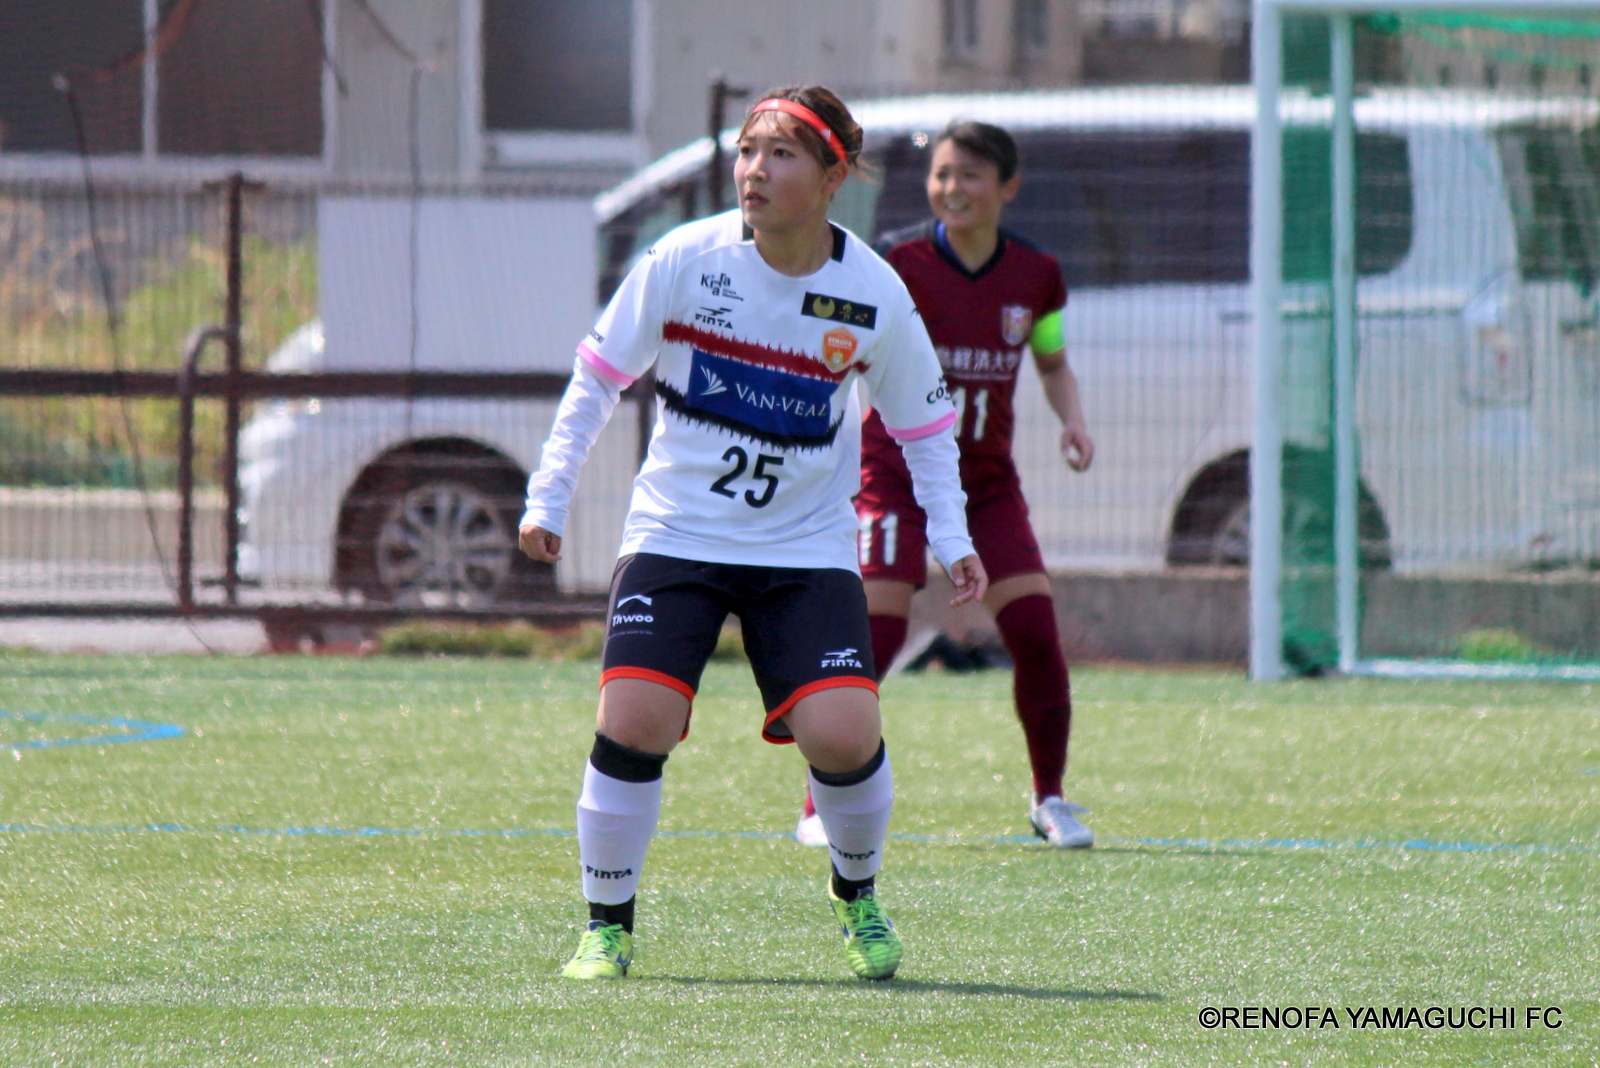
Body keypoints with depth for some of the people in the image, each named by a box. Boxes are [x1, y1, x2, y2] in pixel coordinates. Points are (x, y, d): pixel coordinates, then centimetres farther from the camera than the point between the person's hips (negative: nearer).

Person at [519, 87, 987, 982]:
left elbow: (925, 426, 8)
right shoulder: (686, 260, -10)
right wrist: (548, 498, 0)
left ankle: (859, 896, 16)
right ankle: (608, 926, 5)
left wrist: (952, 540, 0)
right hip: (676, 535, 0)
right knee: (634, 723, -17)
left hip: (808, 548, 0)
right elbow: (598, 378, 2)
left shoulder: (876, 295, -7)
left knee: (842, 734, -16)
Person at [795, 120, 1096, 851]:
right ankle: (819, 807, -5)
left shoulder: (1035, 275, 0)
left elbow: (1053, 362, 16)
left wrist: (1072, 421, -2)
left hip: (987, 480, 4)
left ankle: (1051, 799, 14)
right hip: (897, 471, -4)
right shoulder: (899, 264, -12)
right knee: (874, 632, -15)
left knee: (1036, 632, -6)